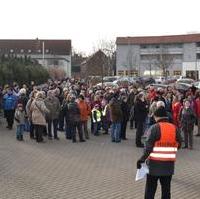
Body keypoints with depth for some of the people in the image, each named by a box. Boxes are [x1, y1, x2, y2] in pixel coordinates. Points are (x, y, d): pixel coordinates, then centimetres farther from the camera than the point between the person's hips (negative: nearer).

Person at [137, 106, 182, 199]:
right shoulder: (174, 128, 2)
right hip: (169, 164, 4)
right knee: (166, 188, 13)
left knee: (150, 188, 8)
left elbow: (148, 146, -17)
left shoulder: (155, 128, -12)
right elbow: (179, 144, 10)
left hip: (155, 164, -4)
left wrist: (142, 159, -13)